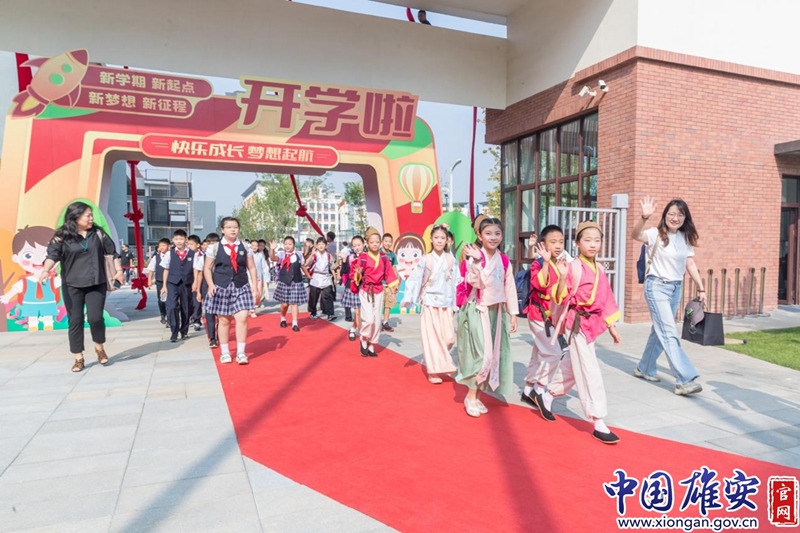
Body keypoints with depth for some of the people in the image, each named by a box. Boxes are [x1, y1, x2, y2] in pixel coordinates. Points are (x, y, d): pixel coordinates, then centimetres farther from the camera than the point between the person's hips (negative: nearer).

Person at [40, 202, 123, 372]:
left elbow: (112, 252, 11)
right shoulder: (62, 236, -3)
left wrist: (119, 271, 6)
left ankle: (99, 347, 18)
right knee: (75, 321, 2)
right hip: (72, 285, -1)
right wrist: (46, 270, -31)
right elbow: (53, 254, -14)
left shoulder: (98, 233, 5)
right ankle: (78, 359, 13)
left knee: (95, 317, -9)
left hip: (96, 284, 1)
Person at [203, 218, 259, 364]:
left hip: (241, 288, 1)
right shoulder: (214, 247, 1)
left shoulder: (245, 247, 5)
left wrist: (254, 286, 1)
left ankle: (241, 352, -1)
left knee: (242, 318, -10)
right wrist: (211, 285, -9)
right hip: (221, 288, -1)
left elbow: (252, 268, 7)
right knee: (224, 320, 6)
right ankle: (224, 352, 18)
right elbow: (207, 268, 4)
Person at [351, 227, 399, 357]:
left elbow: (389, 273, 4)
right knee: (369, 319, -15)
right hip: (365, 291, -4)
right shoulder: (362, 257, -10)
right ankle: (364, 340, 12)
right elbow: (355, 274, -8)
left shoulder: (384, 257, 2)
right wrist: (358, 274, -29)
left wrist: (394, 284, -7)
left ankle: (371, 346, 21)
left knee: (377, 320, 7)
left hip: (378, 291, 4)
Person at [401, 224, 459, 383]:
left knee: (449, 338, 3)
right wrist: (407, 298, -15)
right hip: (430, 304, -2)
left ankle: (440, 364, 28)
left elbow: (456, 283, 5)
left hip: (446, 304, 3)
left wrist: (455, 304, 4)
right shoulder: (426, 259, -3)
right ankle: (433, 370, 9)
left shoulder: (451, 260, 3)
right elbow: (415, 279, -6)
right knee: (432, 338, -1)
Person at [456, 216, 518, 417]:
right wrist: (477, 261, -37)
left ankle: (477, 395, 21)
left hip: (496, 311, 6)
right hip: (476, 310, -6)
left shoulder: (504, 260, 6)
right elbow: (475, 283, -26)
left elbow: (510, 287, 9)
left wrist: (513, 314, 8)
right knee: (480, 353, -10)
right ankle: (471, 395, 7)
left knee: (493, 354, 8)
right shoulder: (473, 257, -11)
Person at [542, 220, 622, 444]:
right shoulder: (573, 267, -14)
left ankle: (546, 396, 37)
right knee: (589, 371, -6)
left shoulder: (599, 270, 8)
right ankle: (598, 423, 1)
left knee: (574, 365, 19)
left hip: (592, 323, 8)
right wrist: (562, 277, -36)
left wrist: (612, 327, 15)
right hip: (576, 323, -8)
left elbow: (606, 300, 14)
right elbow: (561, 298, -20)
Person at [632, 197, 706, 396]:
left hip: (676, 288, 7)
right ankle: (685, 380, -13)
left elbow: (690, 264, 10)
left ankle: (644, 368, 30)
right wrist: (644, 217, -50)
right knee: (669, 333, -12)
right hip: (657, 286, -7)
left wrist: (701, 288, 6)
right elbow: (636, 235, -32)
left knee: (660, 331, 15)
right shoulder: (656, 234, -12)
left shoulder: (686, 238, 7)